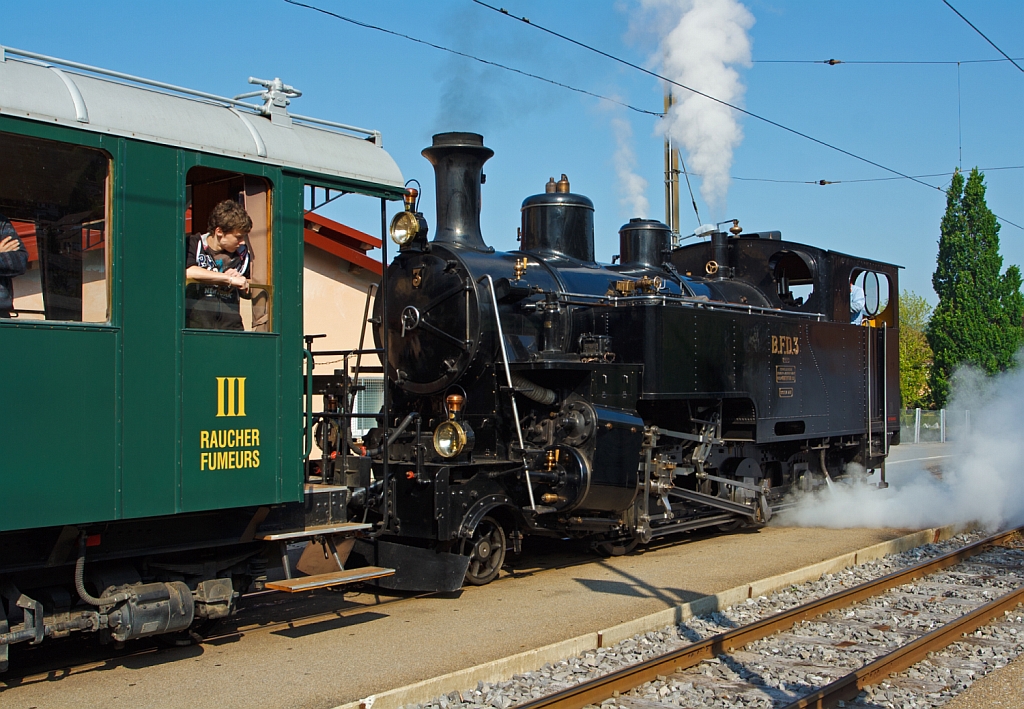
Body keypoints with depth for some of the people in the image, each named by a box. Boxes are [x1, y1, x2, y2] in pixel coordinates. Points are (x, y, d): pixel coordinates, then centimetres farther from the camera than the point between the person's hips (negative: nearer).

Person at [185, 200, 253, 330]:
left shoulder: (242, 253, 12)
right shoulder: (194, 244, 1)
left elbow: (247, 293, 24)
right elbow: (188, 272, -21)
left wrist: (241, 281, 0)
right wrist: (230, 279, -16)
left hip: (230, 323, 3)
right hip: (196, 322, -3)